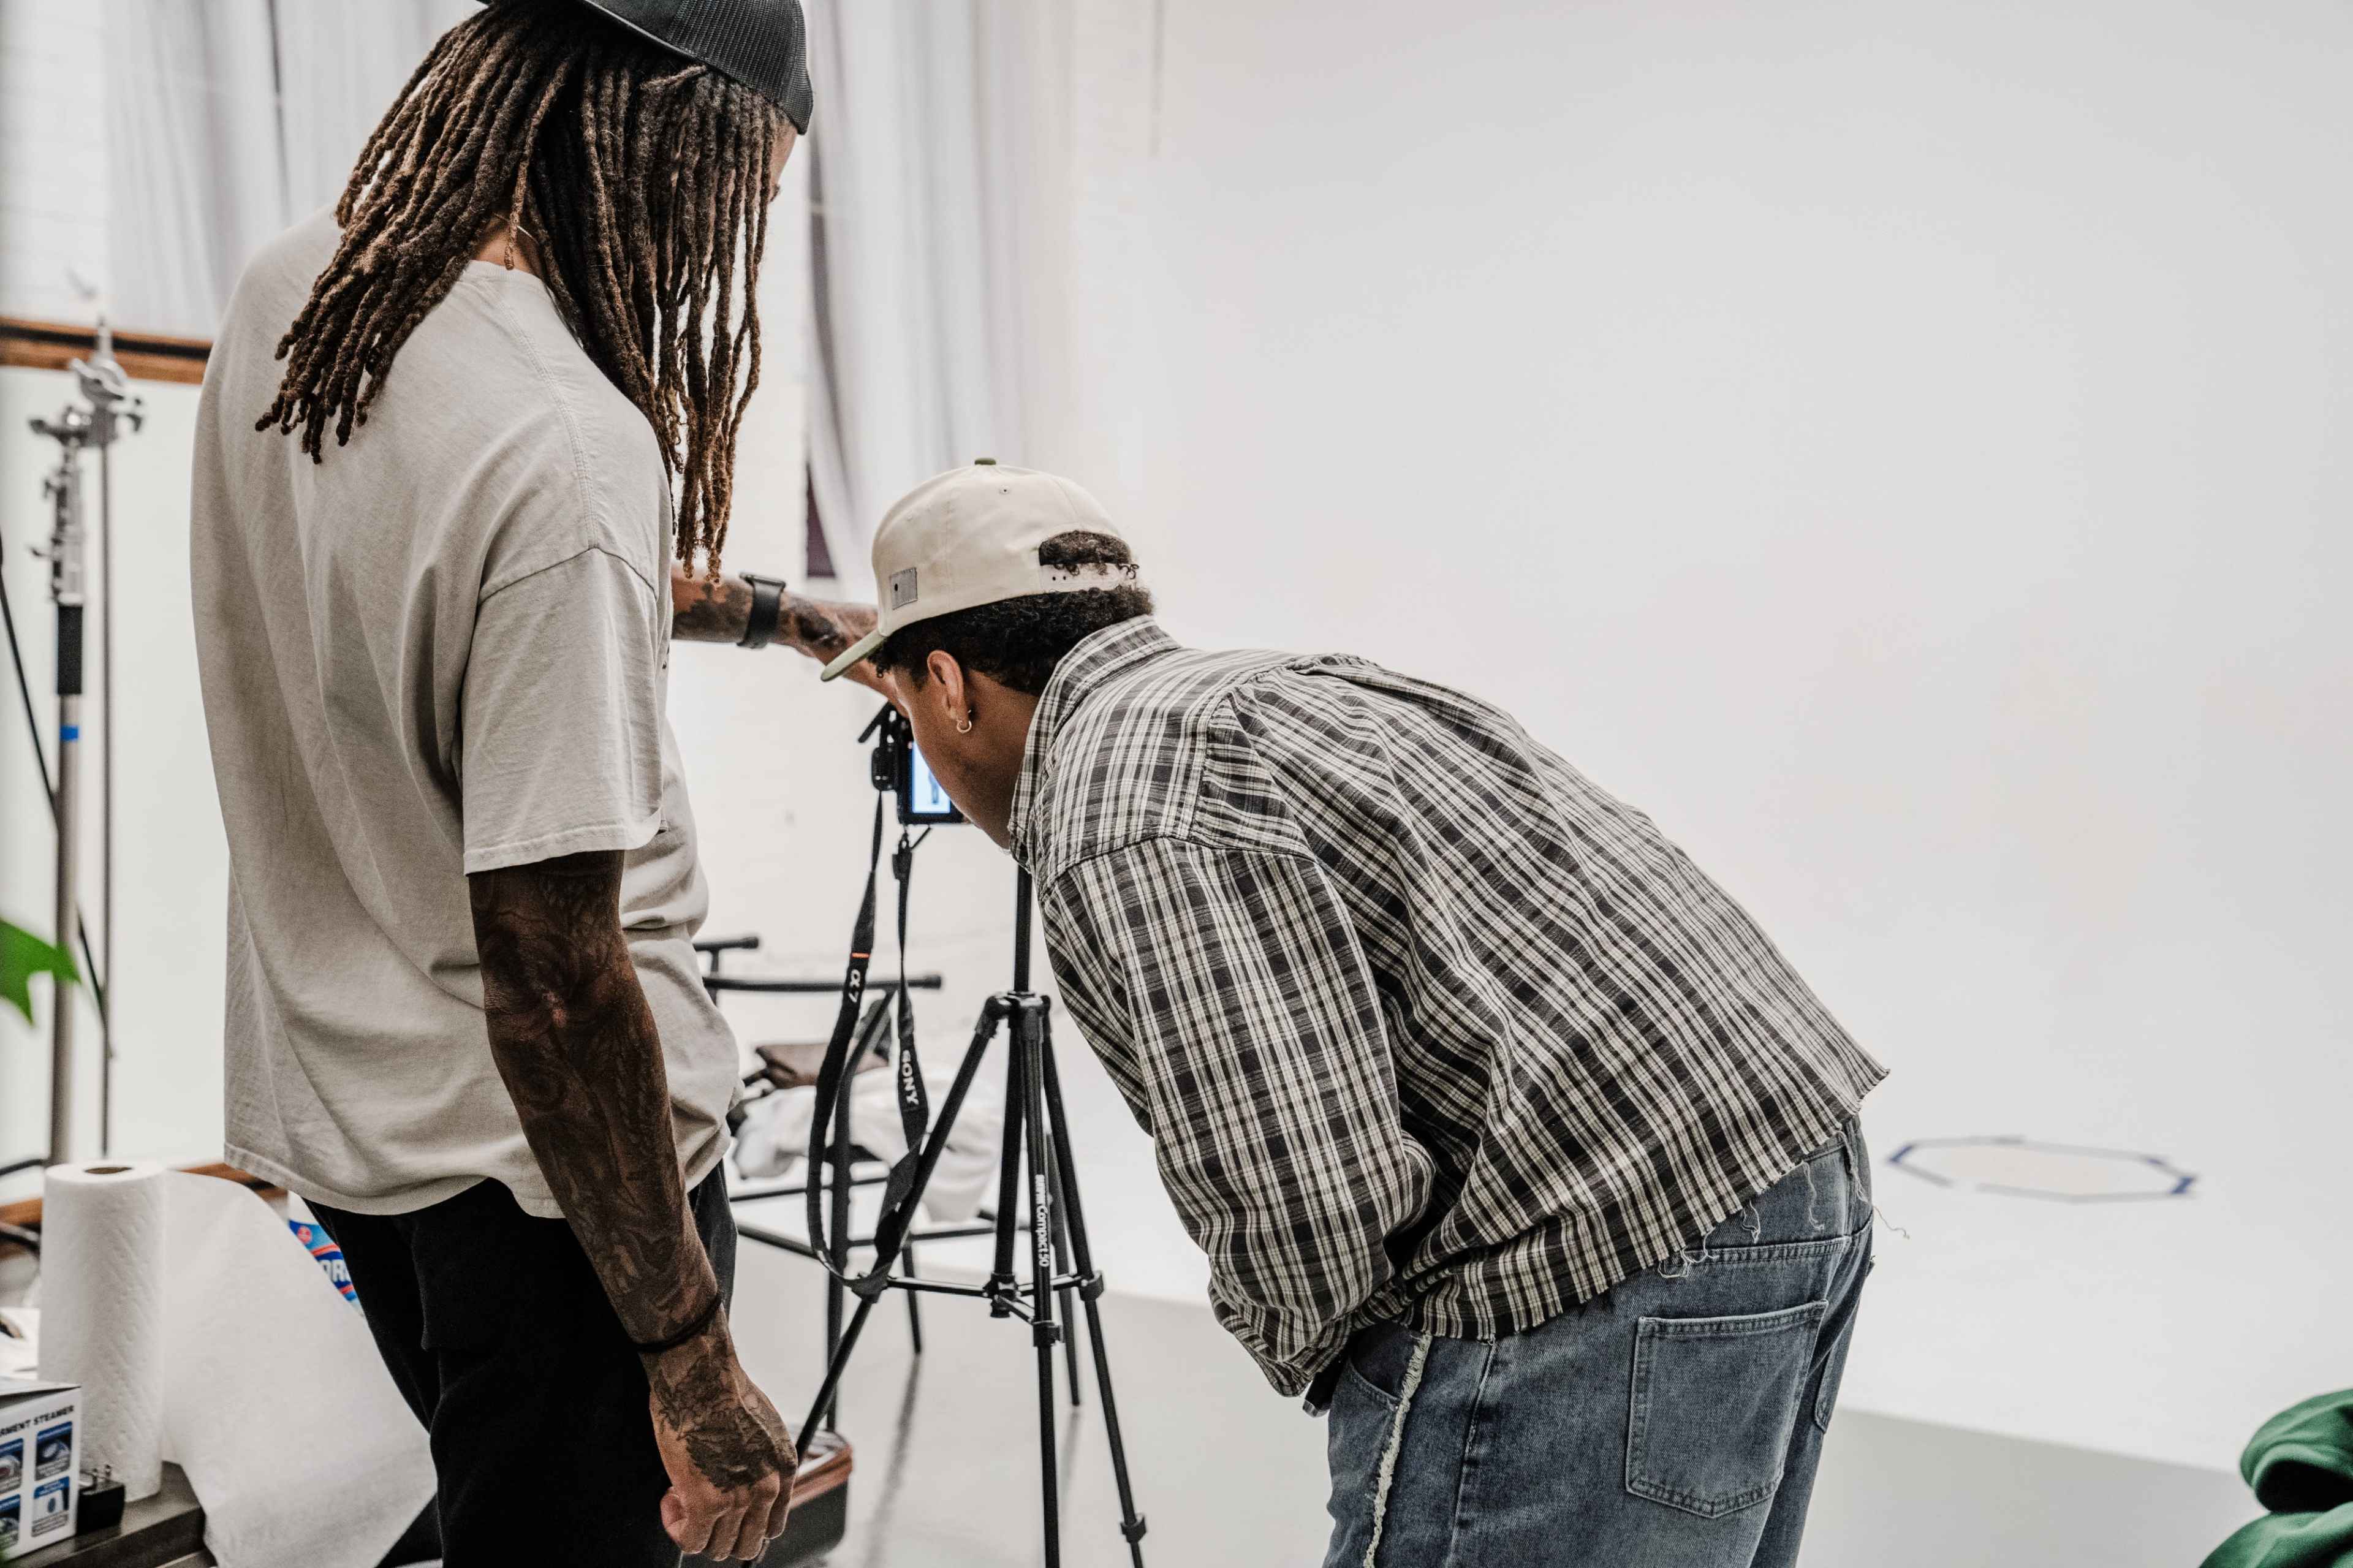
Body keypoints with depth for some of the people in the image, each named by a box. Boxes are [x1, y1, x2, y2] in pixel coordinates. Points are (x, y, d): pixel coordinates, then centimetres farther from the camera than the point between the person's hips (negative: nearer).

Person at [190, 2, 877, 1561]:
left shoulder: (285, 297, -3)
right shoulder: (568, 450, -30)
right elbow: (551, 977, -29)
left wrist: (781, 612, 22)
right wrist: (693, 1358, -19)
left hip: (335, 1108, 8)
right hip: (533, 1154, -8)